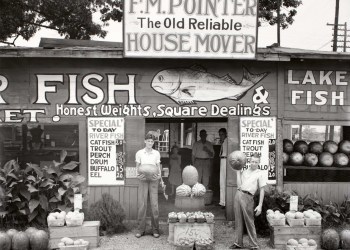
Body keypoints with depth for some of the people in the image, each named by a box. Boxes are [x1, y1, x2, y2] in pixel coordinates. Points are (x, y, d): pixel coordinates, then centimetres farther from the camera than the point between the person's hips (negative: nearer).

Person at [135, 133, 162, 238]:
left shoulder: (156, 153, 6)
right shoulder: (139, 153, 3)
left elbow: (158, 167, 9)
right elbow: (137, 166, 8)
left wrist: (159, 175, -10)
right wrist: (138, 175, -11)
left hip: (153, 180, 1)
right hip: (143, 180, 0)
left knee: (154, 204, -2)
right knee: (142, 204, -2)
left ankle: (155, 229, 6)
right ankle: (141, 229, 6)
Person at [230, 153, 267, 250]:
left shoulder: (260, 174, 4)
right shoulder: (244, 172, 17)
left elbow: (262, 190, 0)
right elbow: (239, 185, 9)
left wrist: (260, 205, -6)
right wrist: (238, 171, 10)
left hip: (247, 197, -5)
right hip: (238, 194, 5)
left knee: (249, 222, -2)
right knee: (238, 221, 9)